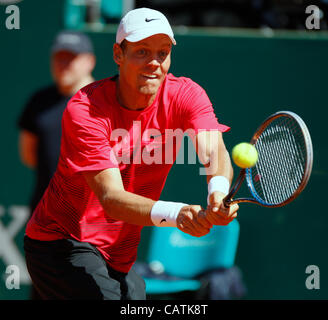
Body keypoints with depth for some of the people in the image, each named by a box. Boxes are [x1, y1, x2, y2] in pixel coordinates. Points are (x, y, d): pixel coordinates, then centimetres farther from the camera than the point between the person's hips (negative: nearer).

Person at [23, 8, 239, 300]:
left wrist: (219, 191, -51)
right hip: (61, 244, -6)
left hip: (121, 259, 6)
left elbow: (215, 153, -26)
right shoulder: (84, 110, -21)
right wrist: (175, 214, -50)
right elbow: (111, 198, -31)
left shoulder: (186, 95, -8)